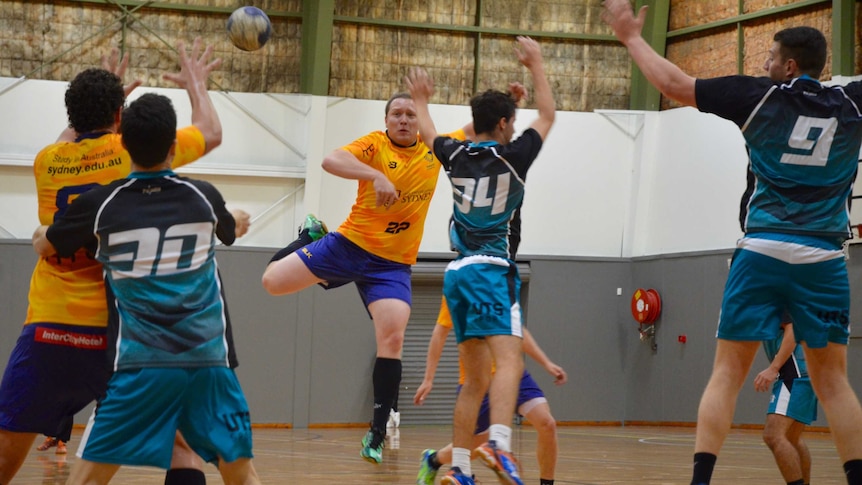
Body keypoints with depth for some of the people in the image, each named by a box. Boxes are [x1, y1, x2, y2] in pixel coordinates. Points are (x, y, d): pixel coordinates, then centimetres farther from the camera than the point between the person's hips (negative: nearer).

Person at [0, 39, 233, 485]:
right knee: (181, 444, 9)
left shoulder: (48, 161, 7)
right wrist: (195, 83, 34)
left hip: (48, 327, 3)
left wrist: (97, 98, 44)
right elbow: (210, 133, 17)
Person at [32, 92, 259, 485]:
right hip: (208, 362, 1)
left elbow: (43, 247, 18)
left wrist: (42, 232, 41)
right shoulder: (204, 198, 4)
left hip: (140, 365, -1)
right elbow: (229, 232, 29)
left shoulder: (100, 205, -1)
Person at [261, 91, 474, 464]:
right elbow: (331, 161, -28)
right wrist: (376, 175, -42)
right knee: (272, 281, -6)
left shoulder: (435, 150, 3)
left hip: (392, 264, 1)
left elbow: (474, 130, 17)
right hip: (349, 244, -1)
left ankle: (377, 434, -5)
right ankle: (311, 237, 27)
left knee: (392, 339, -16)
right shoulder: (375, 145, -10)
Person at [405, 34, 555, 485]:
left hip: (458, 273, 7)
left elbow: (429, 134, 34)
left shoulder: (456, 155, 11)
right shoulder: (511, 156, -2)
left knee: (475, 379, 11)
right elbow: (547, 116, 13)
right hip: (491, 269, -6)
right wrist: (536, 65, 21)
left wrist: (421, 102, 51)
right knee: (508, 361, -20)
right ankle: (499, 444, -42)